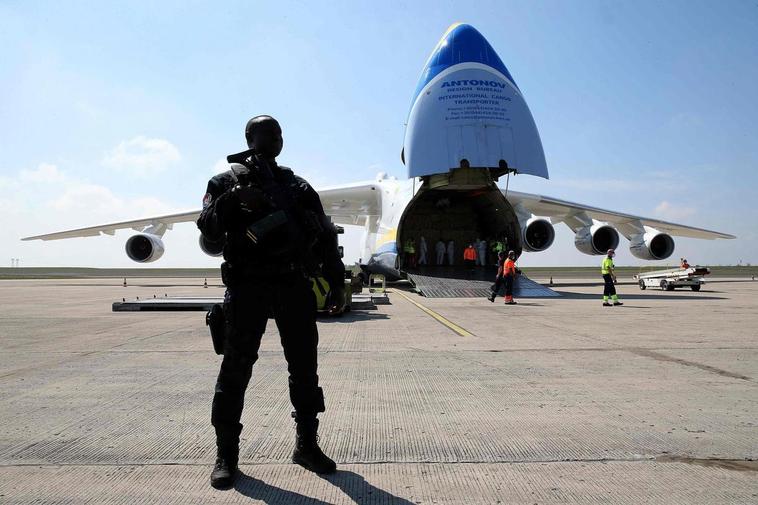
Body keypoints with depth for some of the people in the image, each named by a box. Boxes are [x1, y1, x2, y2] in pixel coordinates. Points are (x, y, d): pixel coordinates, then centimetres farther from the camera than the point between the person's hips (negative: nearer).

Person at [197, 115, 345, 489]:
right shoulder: (226, 182, 10)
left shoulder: (297, 186, 16)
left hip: (295, 286, 3)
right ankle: (226, 453, 10)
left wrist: (336, 284, 6)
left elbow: (325, 237, 13)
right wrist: (233, 200, -21)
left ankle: (306, 445, 18)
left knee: (304, 366, 5)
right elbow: (209, 228, -4)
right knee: (236, 367, -2)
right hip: (247, 286, -3)